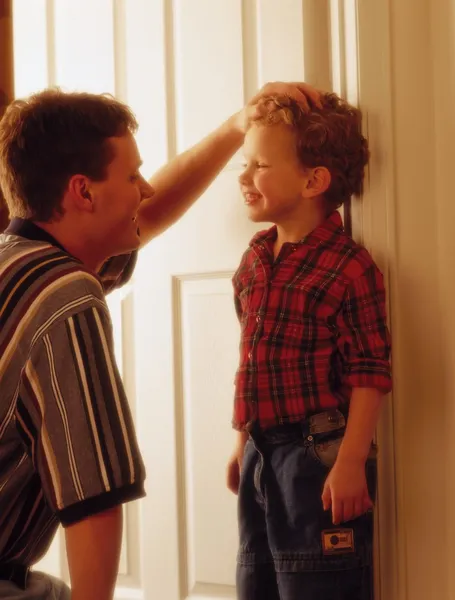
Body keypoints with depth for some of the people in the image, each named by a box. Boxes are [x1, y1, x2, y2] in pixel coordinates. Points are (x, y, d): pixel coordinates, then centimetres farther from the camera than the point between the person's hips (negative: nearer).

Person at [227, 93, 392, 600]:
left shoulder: (348, 267, -14)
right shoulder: (254, 259, 9)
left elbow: (369, 374, -15)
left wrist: (350, 462, -18)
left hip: (318, 457, -7)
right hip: (261, 453, 8)